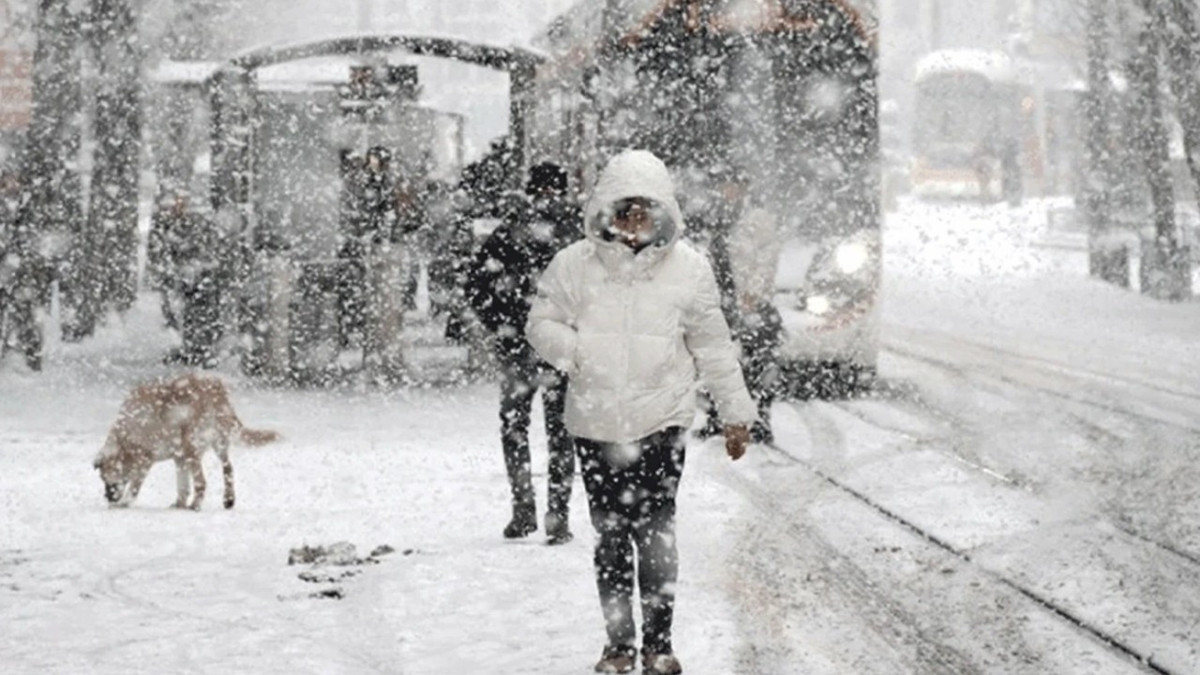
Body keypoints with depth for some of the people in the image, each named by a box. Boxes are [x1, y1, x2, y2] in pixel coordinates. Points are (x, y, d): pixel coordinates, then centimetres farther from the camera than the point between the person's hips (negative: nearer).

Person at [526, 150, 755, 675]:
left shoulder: (687, 267, 1)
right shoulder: (575, 264, -1)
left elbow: (713, 347, 9)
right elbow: (541, 324, 7)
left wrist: (736, 412, 12)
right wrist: (573, 348, -14)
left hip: (660, 420, -1)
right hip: (595, 423, 1)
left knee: (655, 532, -8)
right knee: (609, 534, 7)